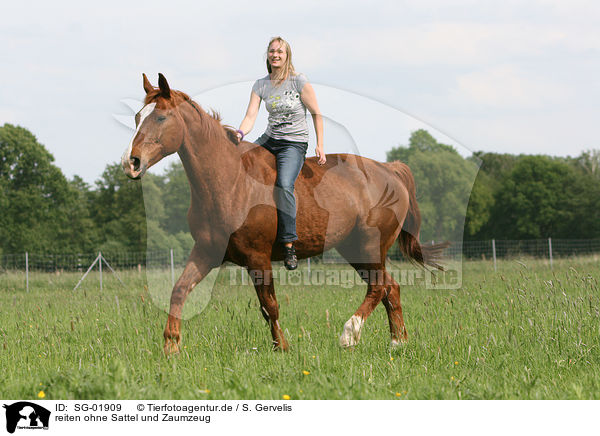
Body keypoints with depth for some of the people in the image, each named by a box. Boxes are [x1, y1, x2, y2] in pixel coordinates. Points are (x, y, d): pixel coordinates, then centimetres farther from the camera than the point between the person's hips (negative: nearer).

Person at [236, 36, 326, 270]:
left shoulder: (299, 81, -9)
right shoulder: (261, 85, 4)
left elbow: (316, 114, -4)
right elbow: (250, 115, -4)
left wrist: (320, 145, -9)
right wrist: (240, 134, -25)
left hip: (295, 143, -6)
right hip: (269, 139, 6)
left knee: (284, 184, -29)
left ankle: (289, 245, -27)